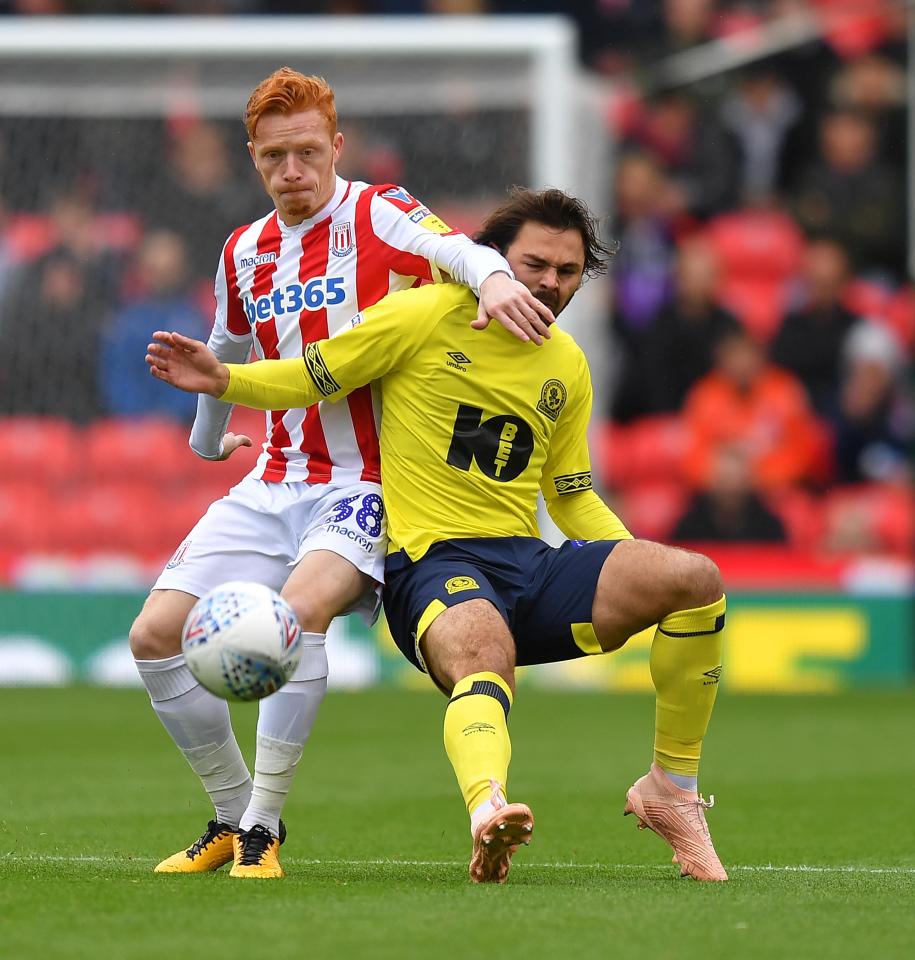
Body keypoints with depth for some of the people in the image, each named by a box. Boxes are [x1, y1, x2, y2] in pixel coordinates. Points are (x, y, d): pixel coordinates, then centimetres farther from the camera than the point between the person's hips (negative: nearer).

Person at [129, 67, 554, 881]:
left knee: (302, 605, -34)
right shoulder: (244, 254, 11)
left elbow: (457, 250, -28)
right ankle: (235, 813, 11)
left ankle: (263, 826, -23)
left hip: (366, 485, -6)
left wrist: (493, 276, -51)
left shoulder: (374, 214, -7)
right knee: (156, 636, -6)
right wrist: (206, 438, 47)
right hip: (274, 485, 6)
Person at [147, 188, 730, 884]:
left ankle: (672, 790, -4)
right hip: (430, 560, -5)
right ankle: (488, 808, -71)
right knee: (485, 658, -41)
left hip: (527, 563, 6)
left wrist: (641, 573, 11)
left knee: (695, 579, -17)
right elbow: (309, 380, 7)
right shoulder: (427, 317, 2)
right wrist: (224, 380, -11)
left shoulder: (566, 367, 18)